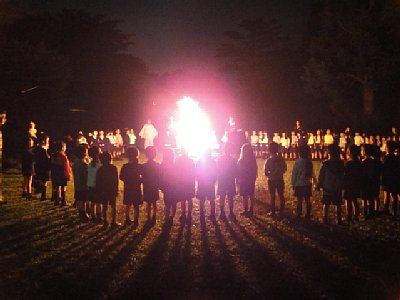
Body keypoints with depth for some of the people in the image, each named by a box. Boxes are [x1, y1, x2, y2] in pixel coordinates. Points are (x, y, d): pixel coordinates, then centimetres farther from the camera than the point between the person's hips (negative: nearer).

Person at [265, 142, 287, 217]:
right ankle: (282, 211, 20)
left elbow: (266, 173, -12)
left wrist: (270, 175, 6)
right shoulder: (281, 159, -6)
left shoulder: (268, 160, -16)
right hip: (280, 180, 3)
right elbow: (284, 169, 7)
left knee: (272, 196, 8)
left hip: (272, 180, -3)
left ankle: (273, 212, 12)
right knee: (281, 195, 14)